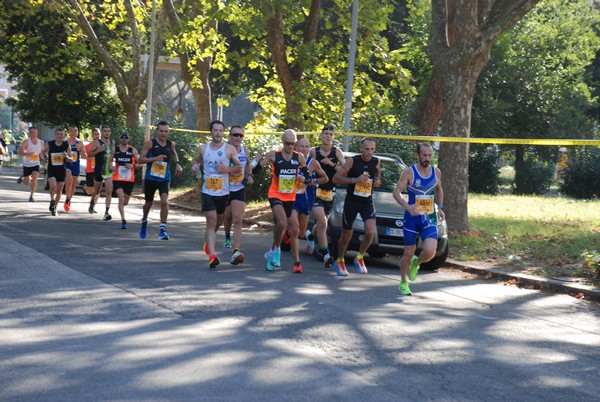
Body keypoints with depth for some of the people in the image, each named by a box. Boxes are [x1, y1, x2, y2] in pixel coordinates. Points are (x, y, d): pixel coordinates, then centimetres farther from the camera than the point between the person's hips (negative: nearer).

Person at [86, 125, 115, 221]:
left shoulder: (112, 142, 8)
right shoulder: (97, 142, -7)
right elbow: (89, 154, -13)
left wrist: (112, 164, 11)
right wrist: (99, 150, -25)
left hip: (109, 171, 3)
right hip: (99, 171, -3)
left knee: (109, 191, -11)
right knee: (97, 191, 14)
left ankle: (106, 213, -15)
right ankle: (92, 202, 46)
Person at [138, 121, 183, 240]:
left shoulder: (171, 144, 2)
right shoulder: (150, 143, -8)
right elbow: (140, 159, -11)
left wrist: (177, 163, 10)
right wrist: (155, 158, -23)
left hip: (164, 179, 1)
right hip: (150, 178, -1)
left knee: (164, 201, -19)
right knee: (148, 203, 15)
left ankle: (162, 229, -13)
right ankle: (144, 222, 45)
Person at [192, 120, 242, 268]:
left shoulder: (230, 149, -3)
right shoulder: (203, 148, 3)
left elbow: (239, 167, 1)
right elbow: (196, 160, 19)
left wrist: (227, 169, -18)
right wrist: (195, 166, -4)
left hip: (223, 192, 1)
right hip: (208, 191, -1)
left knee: (218, 221, 17)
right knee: (211, 222, -11)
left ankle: (208, 242, 46)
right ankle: (212, 255, -17)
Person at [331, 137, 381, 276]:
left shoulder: (376, 162, -1)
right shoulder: (352, 161, -13)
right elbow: (336, 178, -17)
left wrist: (377, 181, -2)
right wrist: (355, 179, -26)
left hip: (367, 202, 2)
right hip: (351, 201, -2)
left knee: (370, 232, -18)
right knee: (346, 235, 8)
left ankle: (359, 258, 6)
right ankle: (340, 261, 32)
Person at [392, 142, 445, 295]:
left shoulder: (436, 172, 4)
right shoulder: (409, 172, -8)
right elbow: (396, 192, -11)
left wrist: (440, 207, 9)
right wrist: (407, 206, -27)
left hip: (429, 218, 2)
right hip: (412, 217, -2)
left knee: (430, 251, -17)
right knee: (408, 253, 4)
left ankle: (416, 263, 18)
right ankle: (403, 283, 26)